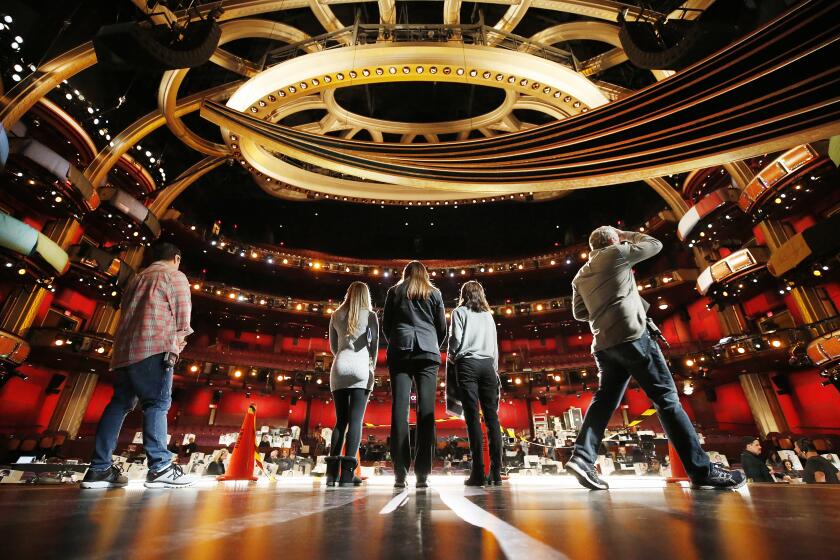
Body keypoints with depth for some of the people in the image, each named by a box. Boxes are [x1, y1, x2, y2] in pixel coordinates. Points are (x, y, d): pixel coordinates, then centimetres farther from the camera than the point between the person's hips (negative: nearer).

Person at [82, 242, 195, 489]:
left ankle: (99, 469, 9)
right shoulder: (175, 276, 5)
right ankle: (160, 467, -14)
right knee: (157, 403, -11)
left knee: (119, 404, 9)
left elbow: (126, 314, 25)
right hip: (154, 349, -8)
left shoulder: (136, 279, 27)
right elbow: (182, 316, -2)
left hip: (124, 349, 8)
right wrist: (176, 344, 10)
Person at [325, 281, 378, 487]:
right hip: (361, 368, -3)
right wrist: (372, 366, 15)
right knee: (356, 419, -4)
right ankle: (347, 472, -11)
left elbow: (333, 347, 18)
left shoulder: (336, 316, 14)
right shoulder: (370, 315, 5)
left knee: (341, 419, 8)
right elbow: (374, 344, 2)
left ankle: (332, 472, 2)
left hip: (339, 369, 3)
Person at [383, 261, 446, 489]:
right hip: (428, 352, 0)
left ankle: (400, 474, -5)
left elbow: (385, 326, 13)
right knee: (426, 410, -2)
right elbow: (442, 328, 13)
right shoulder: (435, 293, 15)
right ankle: (422, 474, -4)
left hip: (400, 351, 0)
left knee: (399, 409, -3)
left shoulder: (395, 291, 15)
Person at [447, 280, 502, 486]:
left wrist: (451, 356, 14)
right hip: (487, 364, 4)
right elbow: (495, 345, 17)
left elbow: (456, 339, -4)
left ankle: (478, 472, -8)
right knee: (492, 417, 1)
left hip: (467, 363, -4)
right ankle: (496, 472, 0)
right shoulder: (488, 315, 19)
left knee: (473, 417, -6)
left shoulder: (459, 312, 6)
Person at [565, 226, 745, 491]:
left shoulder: (580, 276, 21)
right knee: (666, 398, -2)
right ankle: (702, 469, 1)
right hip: (631, 336, -6)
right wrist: (626, 235, 31)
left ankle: (582, 457, -6)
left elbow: (579, 313, 21)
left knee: (605, 399, 5)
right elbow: (654, 244, 19)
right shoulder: (616, 253, 5)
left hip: (603, 344, 6)